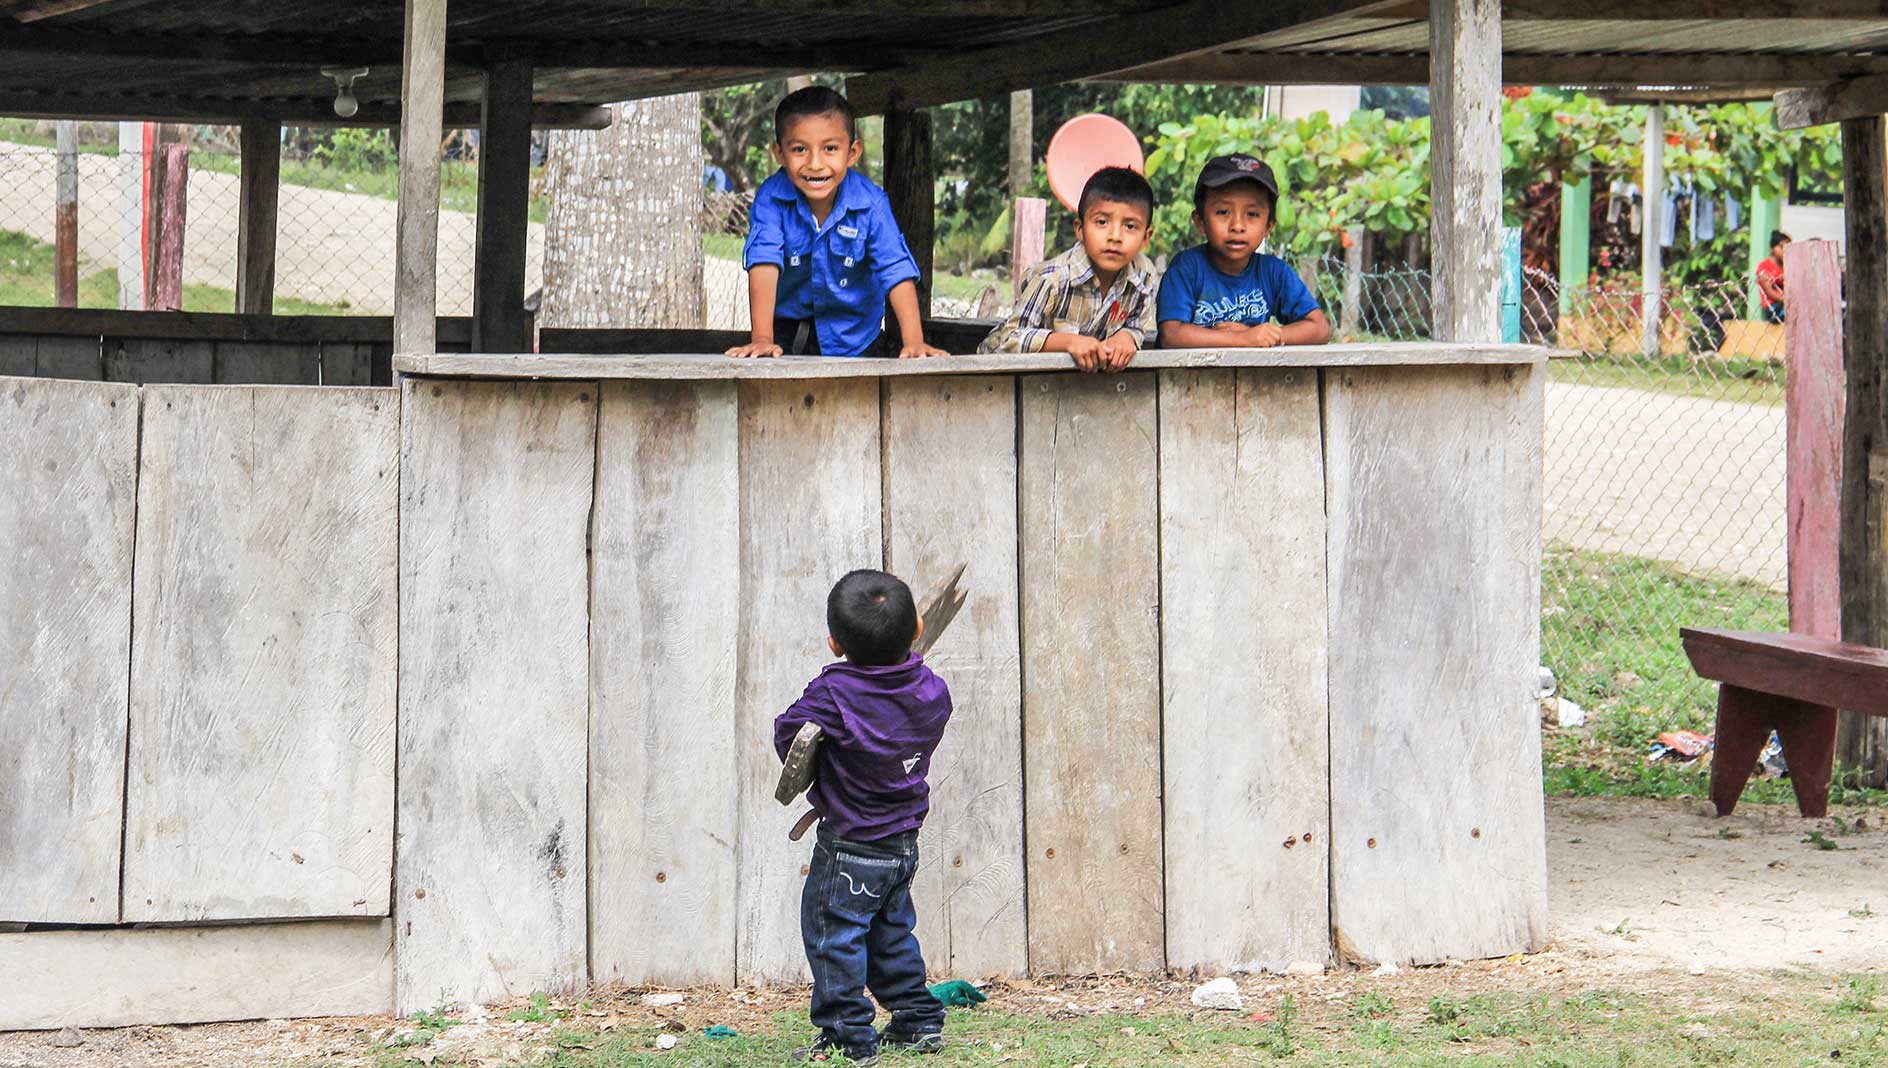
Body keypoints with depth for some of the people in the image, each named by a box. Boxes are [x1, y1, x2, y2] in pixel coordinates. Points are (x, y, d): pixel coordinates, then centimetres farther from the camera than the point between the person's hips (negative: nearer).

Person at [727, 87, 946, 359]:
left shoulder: (871, 203, -21)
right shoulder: (771, 197, -22)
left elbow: (896, 269, -25)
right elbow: (764, 262, -30)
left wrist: (913, 341, -37)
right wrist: (761, 339, -41)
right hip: (786, 324, 0)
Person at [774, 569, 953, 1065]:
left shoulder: (834, 692, -23)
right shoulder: (933, 691, -6)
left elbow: (787, 734, -12)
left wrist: (807, 772, 7)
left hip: (851, 850, -7)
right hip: (905, 844, 7)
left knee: (834, 935, 4)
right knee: (892, 933, 22)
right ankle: (918, 1022, 28)